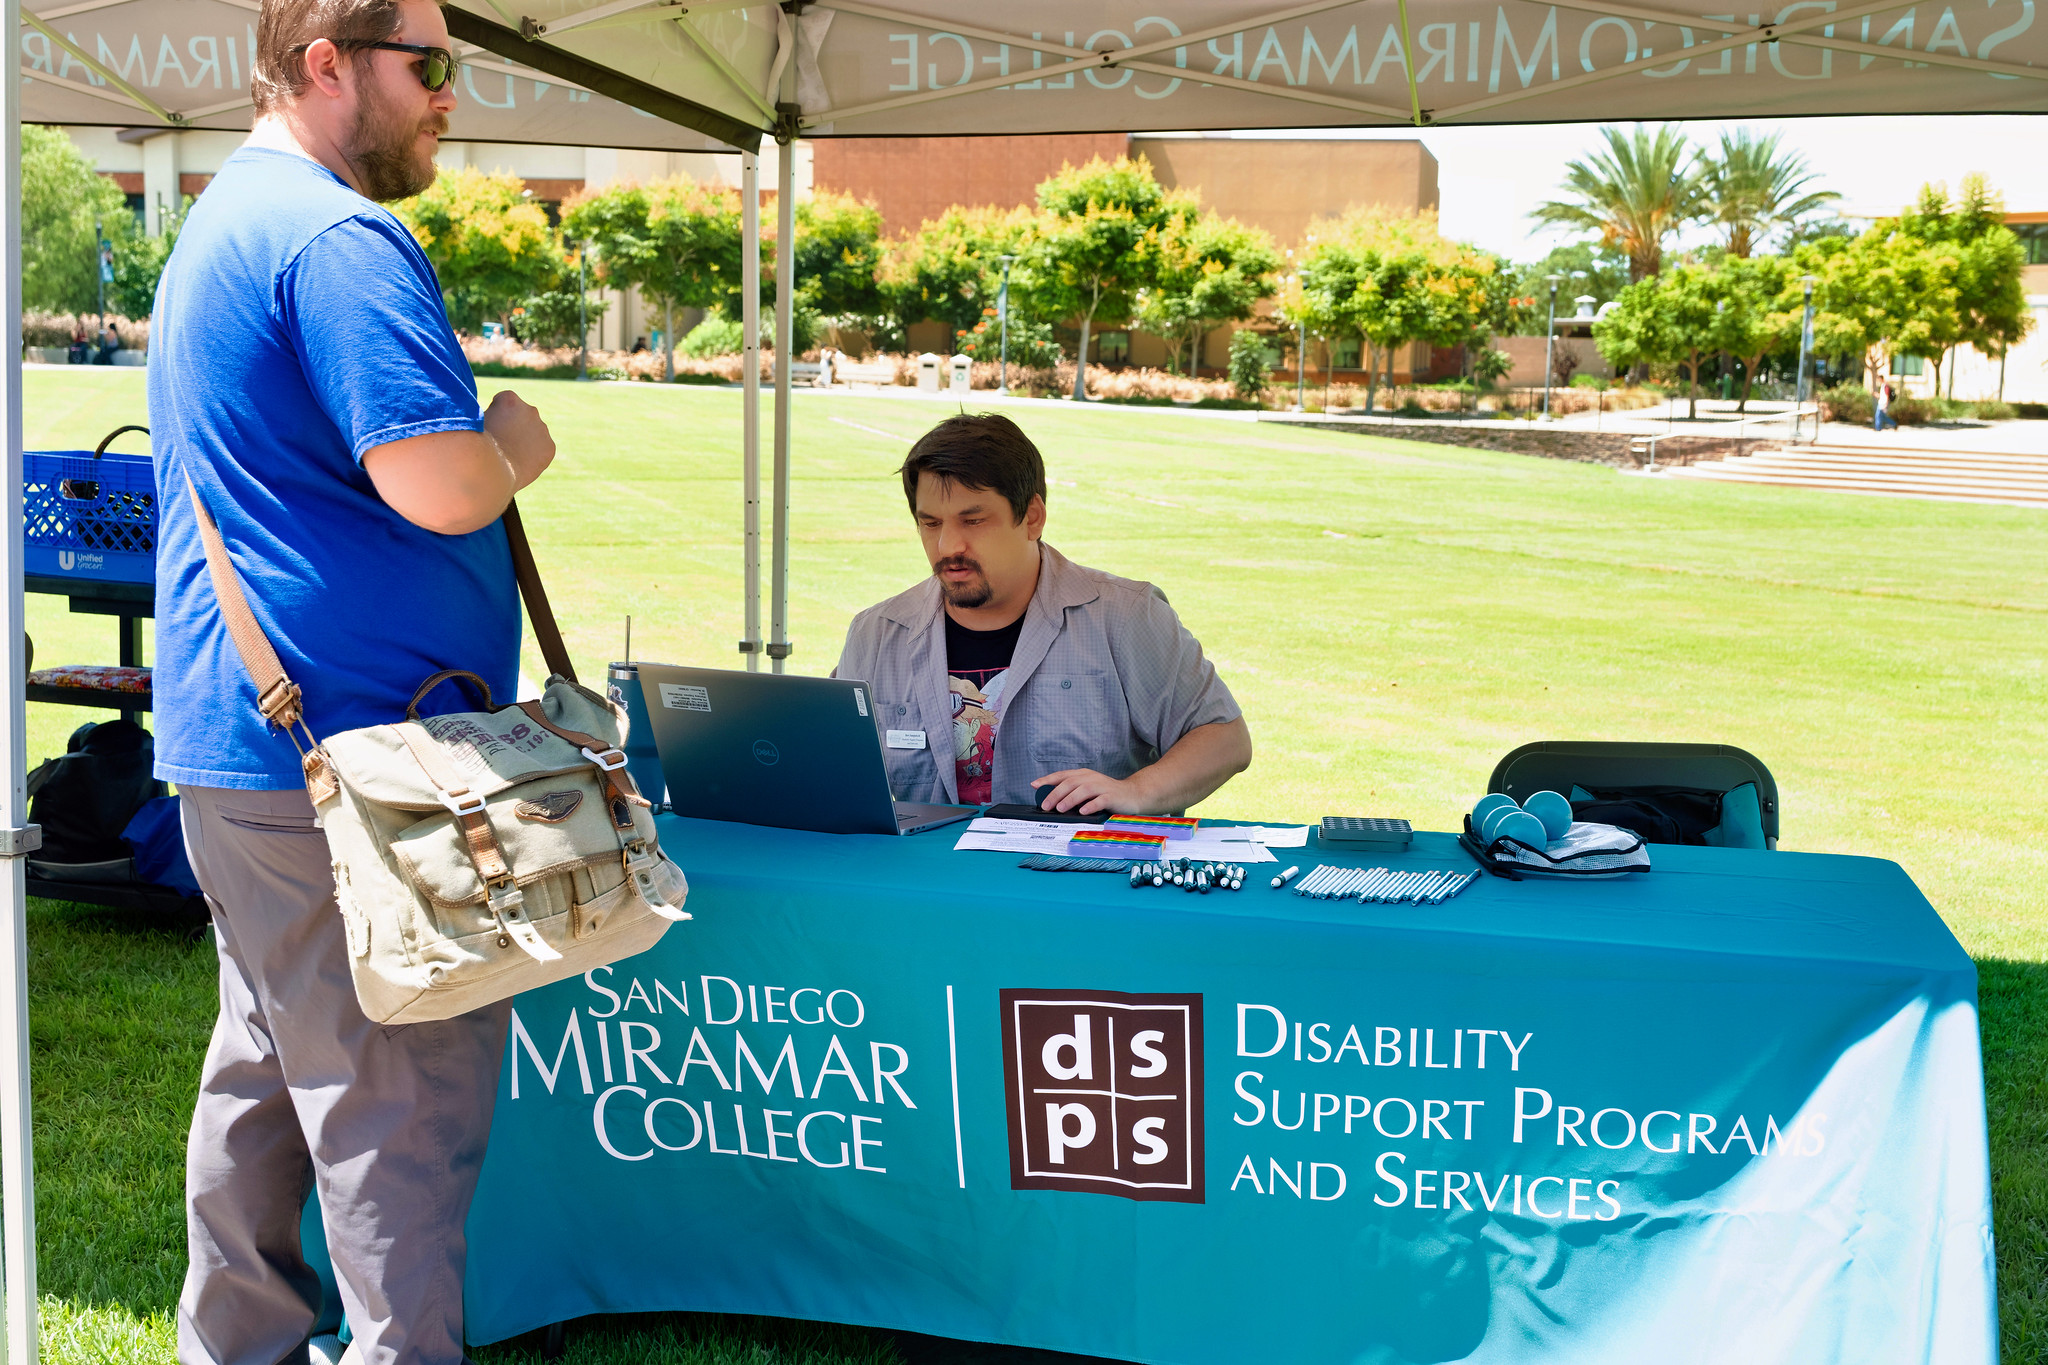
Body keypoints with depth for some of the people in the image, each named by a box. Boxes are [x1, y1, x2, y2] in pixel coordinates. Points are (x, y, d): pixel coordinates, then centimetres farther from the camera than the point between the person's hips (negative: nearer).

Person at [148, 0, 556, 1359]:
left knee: (270, 1067, 19)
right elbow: (442, 486, -25)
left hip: (233, 736, 11)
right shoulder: (339, 240, -16)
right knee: (399, 1101, -3)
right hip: (346, 746, -11)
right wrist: (517, 444, -6)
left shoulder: (221, 226, 19)